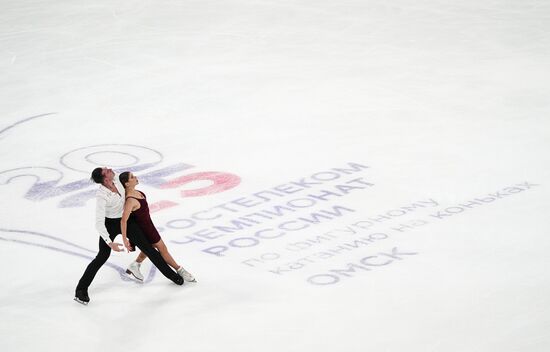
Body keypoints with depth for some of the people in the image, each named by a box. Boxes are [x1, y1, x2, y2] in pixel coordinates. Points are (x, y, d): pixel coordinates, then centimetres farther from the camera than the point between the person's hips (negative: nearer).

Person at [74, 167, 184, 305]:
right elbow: (99, 223, -33)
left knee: (147, 247, 8)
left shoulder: (116, 179, -17)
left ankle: (171, 274, 21)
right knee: (102, 256, -11)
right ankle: (81, 289, -1)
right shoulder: (101, 196, -33)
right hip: (110, 225, -6)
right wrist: (110, 243, -38)